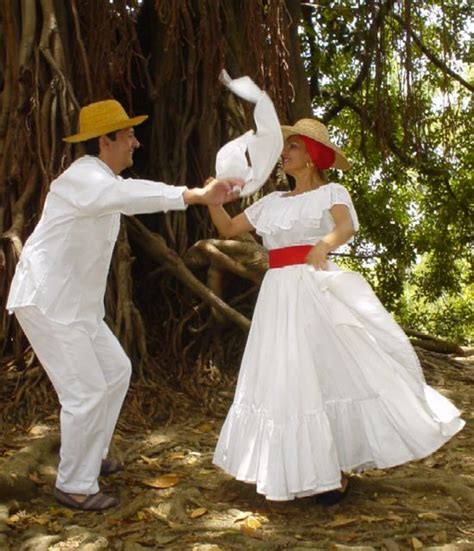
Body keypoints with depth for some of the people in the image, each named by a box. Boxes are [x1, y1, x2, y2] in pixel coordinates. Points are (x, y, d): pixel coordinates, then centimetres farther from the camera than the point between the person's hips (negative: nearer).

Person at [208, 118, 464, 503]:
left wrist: (323, 245, -42)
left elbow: (347, 228, -20)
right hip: (279, 297, 5)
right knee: (289, 380, 6)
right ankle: (306, 469, 18)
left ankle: (337, 470, 5)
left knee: (332, 372, -6)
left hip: (317, 291, -5)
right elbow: (228, 229, 15)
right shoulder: (272, 202, 16)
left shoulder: (331, 192, 1)